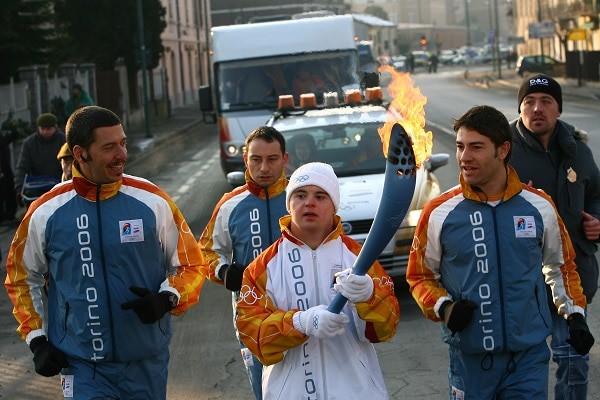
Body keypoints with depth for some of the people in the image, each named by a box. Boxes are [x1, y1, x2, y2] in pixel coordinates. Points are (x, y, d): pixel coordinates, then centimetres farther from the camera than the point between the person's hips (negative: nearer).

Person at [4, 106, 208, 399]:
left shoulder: (152, 202, -3)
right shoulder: (46, 212, -3)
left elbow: (191, 265, 5)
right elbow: (22, 276, 12)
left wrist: (166, 299, -14)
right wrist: (37, 339, 4)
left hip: (148, 363, 1)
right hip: (81, 366, -1)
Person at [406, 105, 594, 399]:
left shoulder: (540, 206, 0)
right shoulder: (439, 213, -5)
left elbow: (561, 265, 15)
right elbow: (420, 276, 4)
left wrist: (575, 315, 6)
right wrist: (443, 307, -14)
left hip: (530, 355, 1)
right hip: (469, 357, 0)